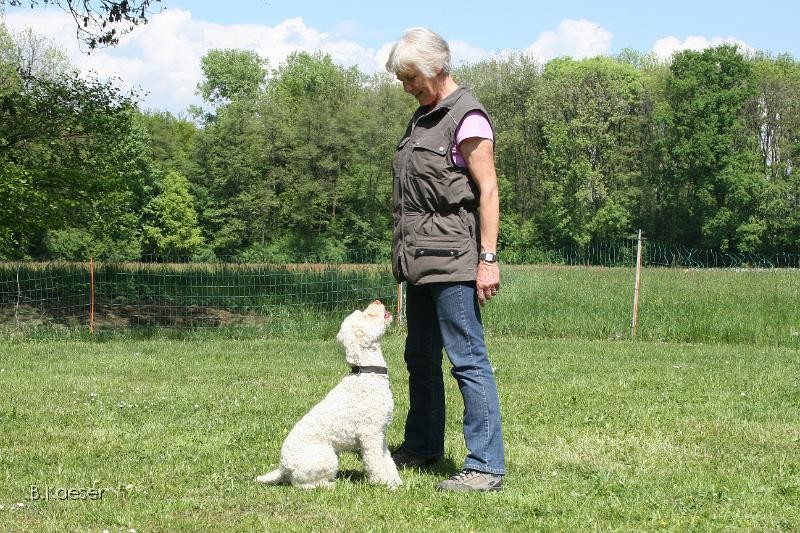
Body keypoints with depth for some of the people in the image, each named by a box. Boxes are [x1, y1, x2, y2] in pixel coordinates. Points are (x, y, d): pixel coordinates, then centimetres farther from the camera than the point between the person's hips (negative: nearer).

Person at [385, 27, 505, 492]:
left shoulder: (467, 118, -9)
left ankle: (487, 466, -6)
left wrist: (488, 258, -19)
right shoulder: (423, 118, 17)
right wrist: (402, 254, 20)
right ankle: (422, 447, 31)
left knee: (468, 358, -9)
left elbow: (488, 191, -14)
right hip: (421, 261, 9)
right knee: (421, 358, 17)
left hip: (452, 261, -9)